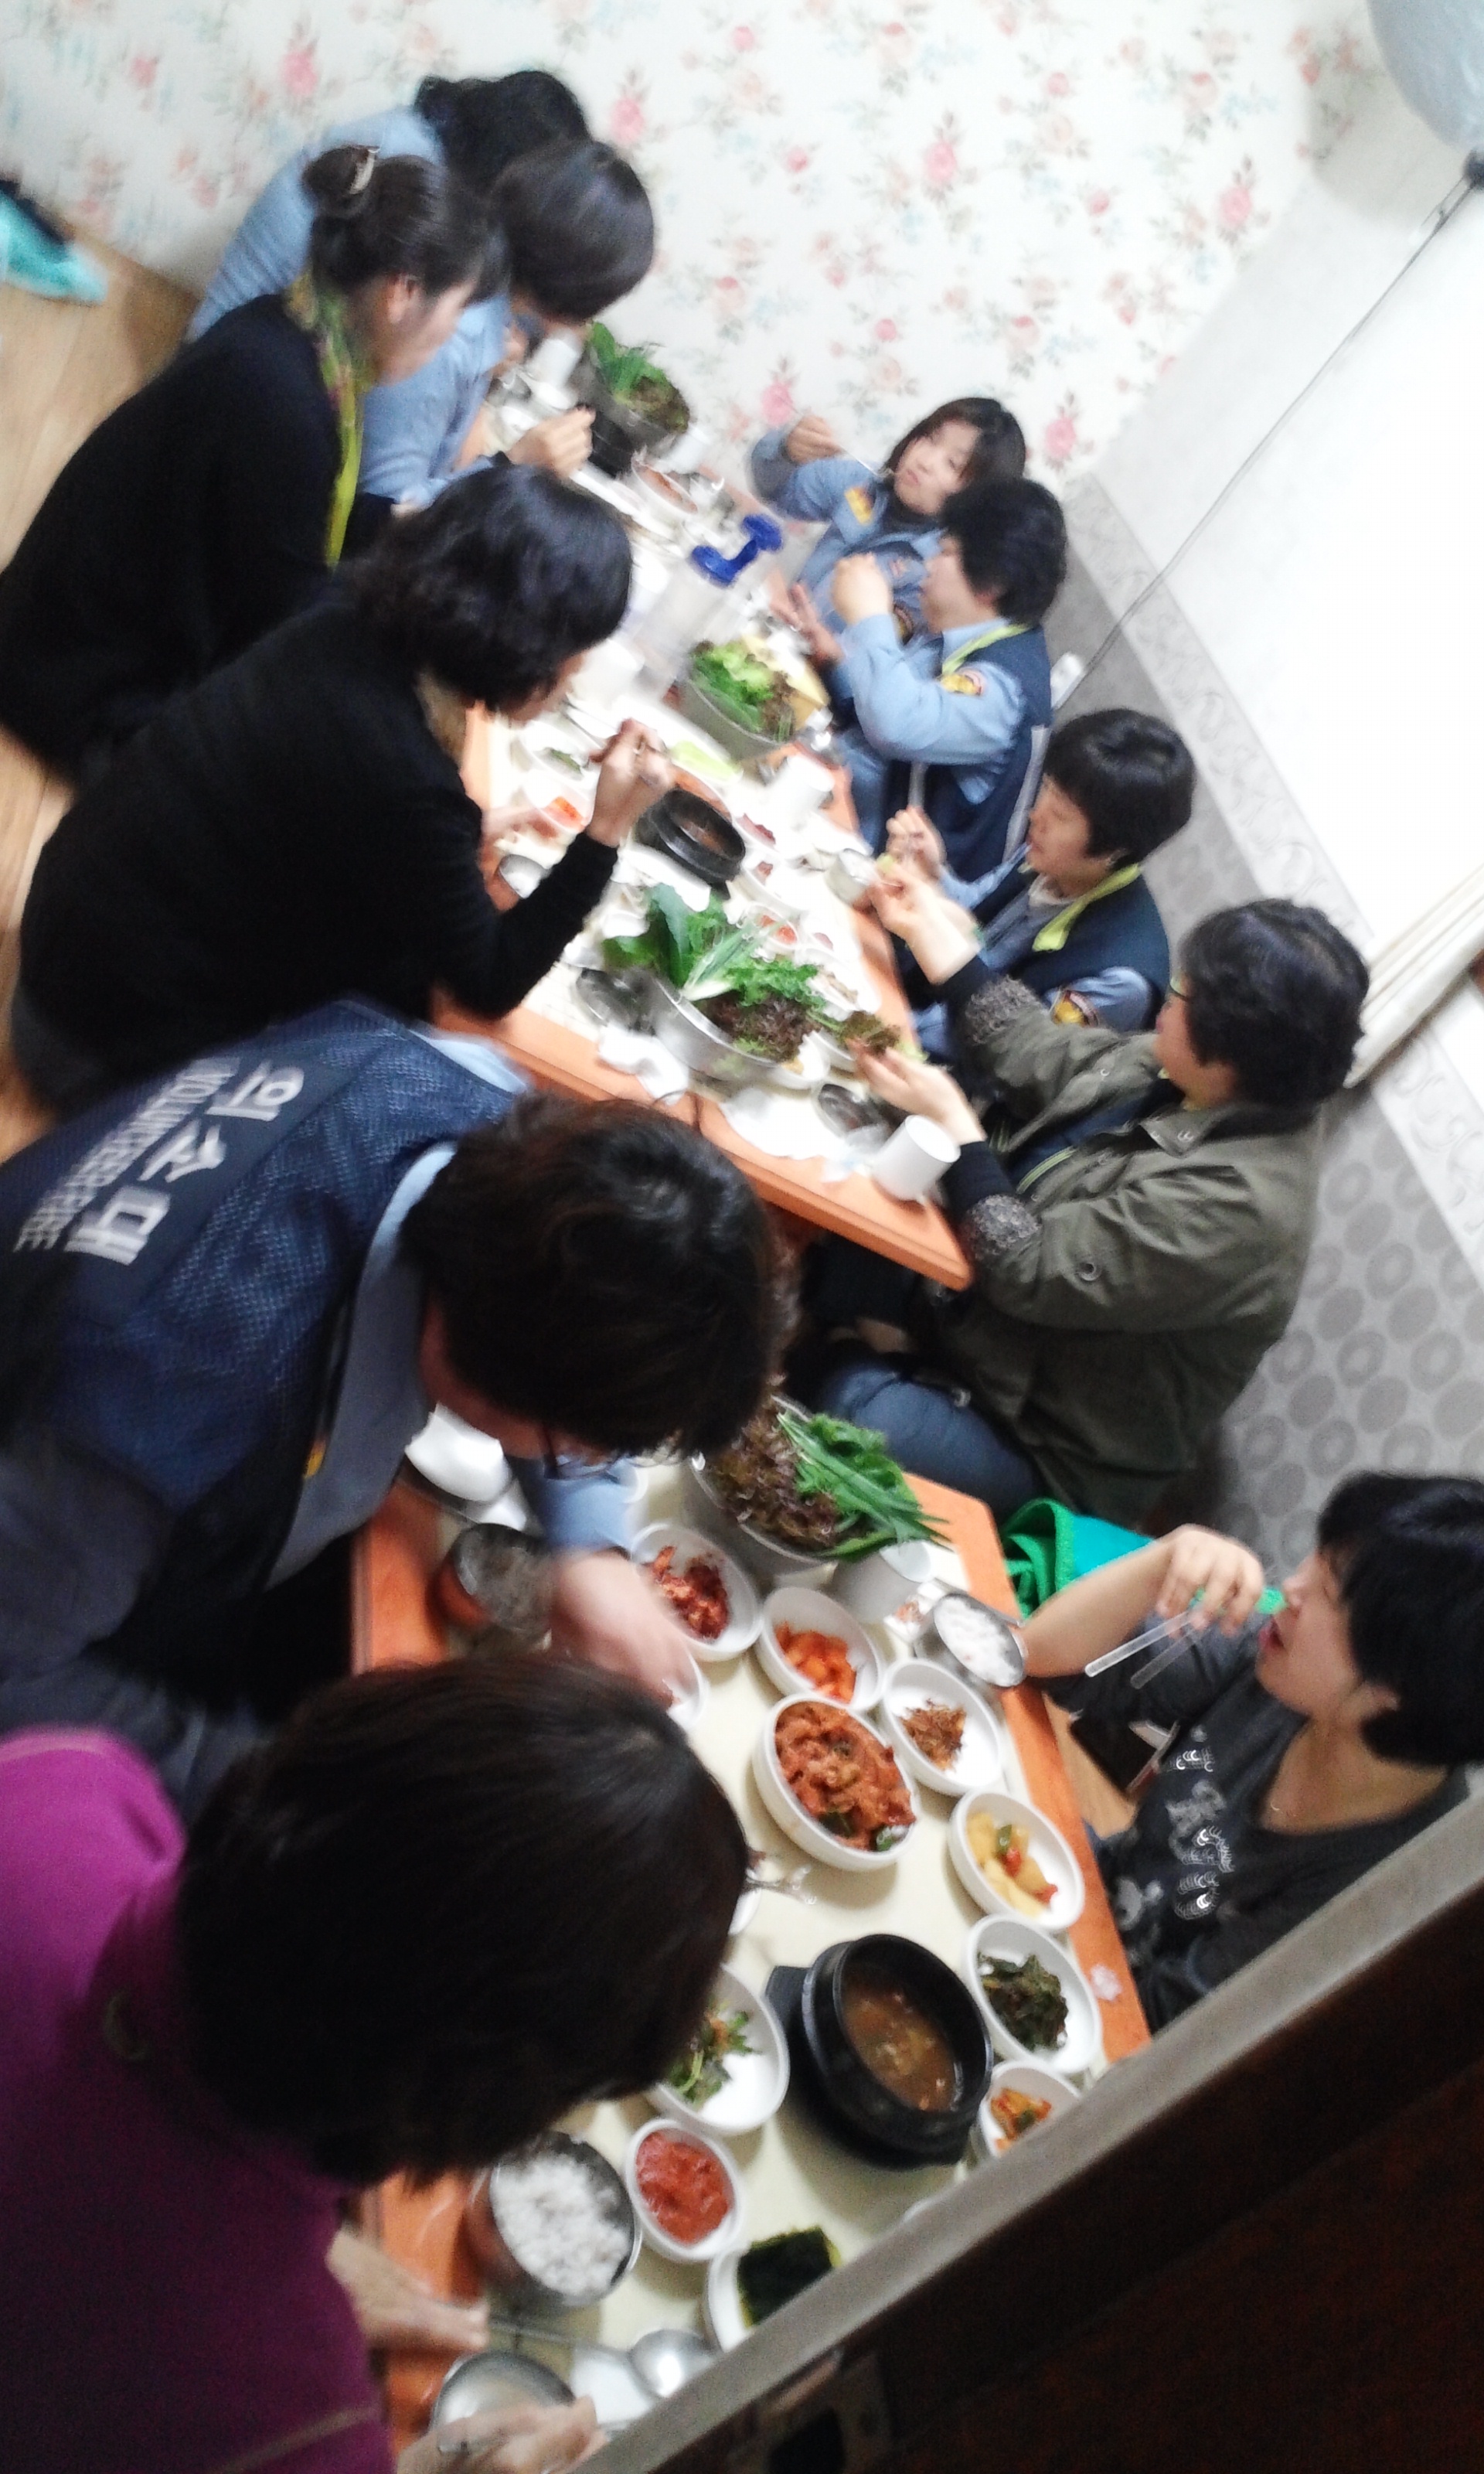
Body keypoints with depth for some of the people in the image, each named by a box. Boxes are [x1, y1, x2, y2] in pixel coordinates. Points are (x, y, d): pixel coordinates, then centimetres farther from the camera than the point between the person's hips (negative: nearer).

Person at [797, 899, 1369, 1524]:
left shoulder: (1236, 1204, -32)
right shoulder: (1179, 1077, -6)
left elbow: (1032, 1272, -29)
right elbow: (1037, 1051, 6)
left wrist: (951, 1118, -21)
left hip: (1039, 1448, -8)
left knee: (843, 1401, -29)